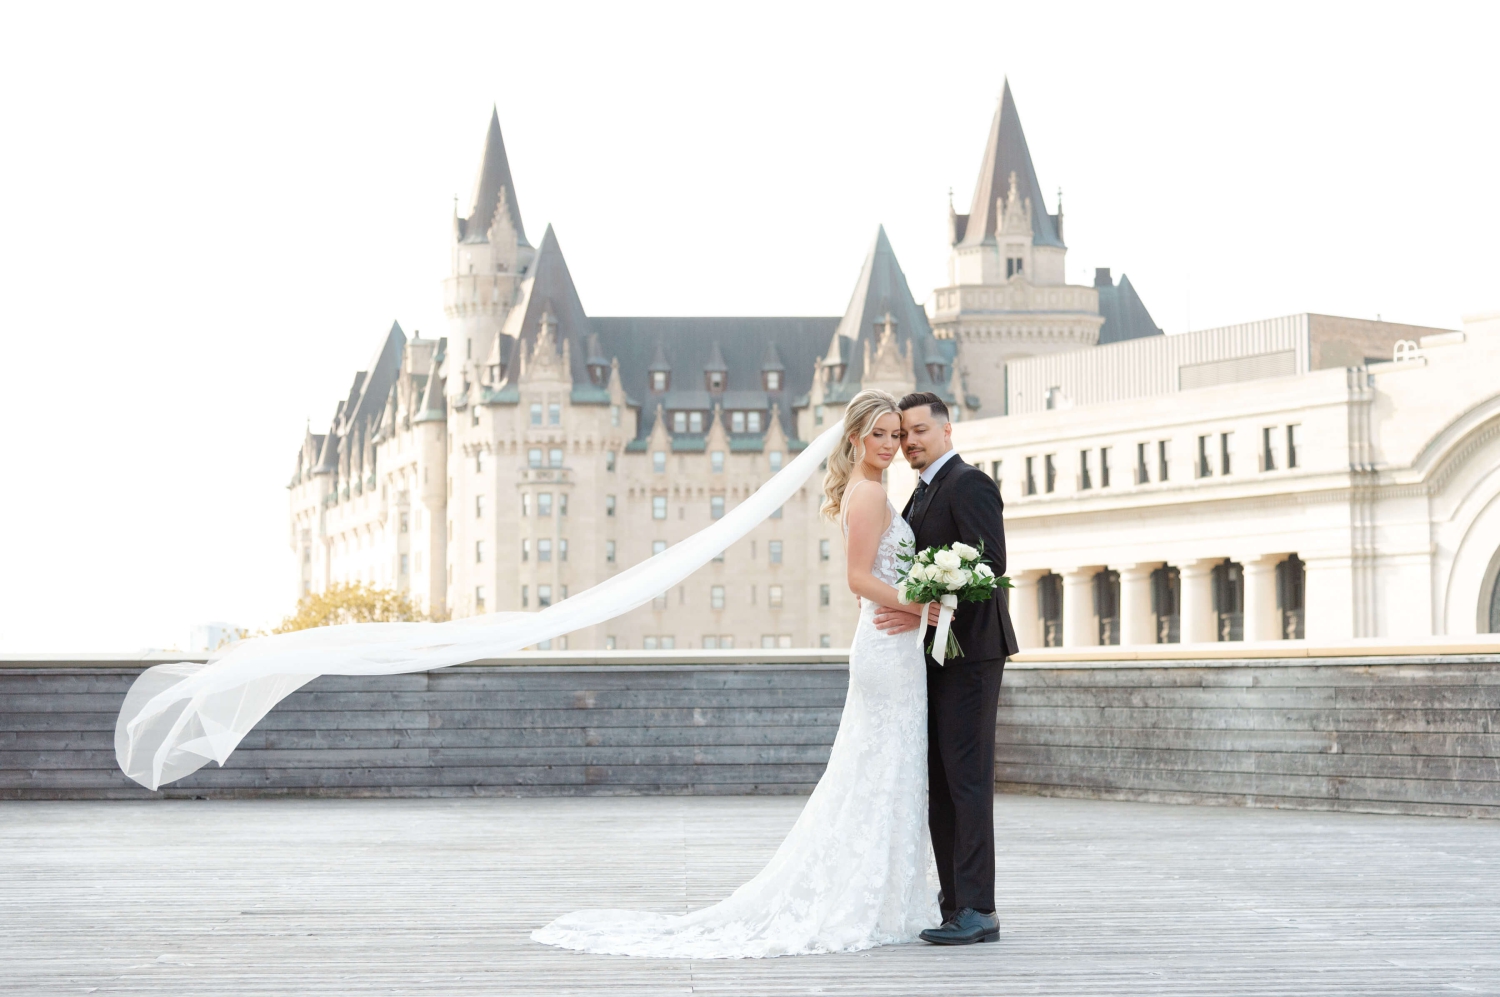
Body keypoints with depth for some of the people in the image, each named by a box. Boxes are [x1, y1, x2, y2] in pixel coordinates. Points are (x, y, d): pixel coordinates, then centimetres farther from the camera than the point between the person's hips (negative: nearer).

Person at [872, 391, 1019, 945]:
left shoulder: (968, 484, -10)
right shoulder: (922, 493, 20)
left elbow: (990, 566, -19)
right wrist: (886, 593, 6)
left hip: (968, 651, -10)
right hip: (936, 655, 10)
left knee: (966, 779, -10)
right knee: (939, 782, 10)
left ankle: (977, 911, -9)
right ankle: (955, 904, 14)